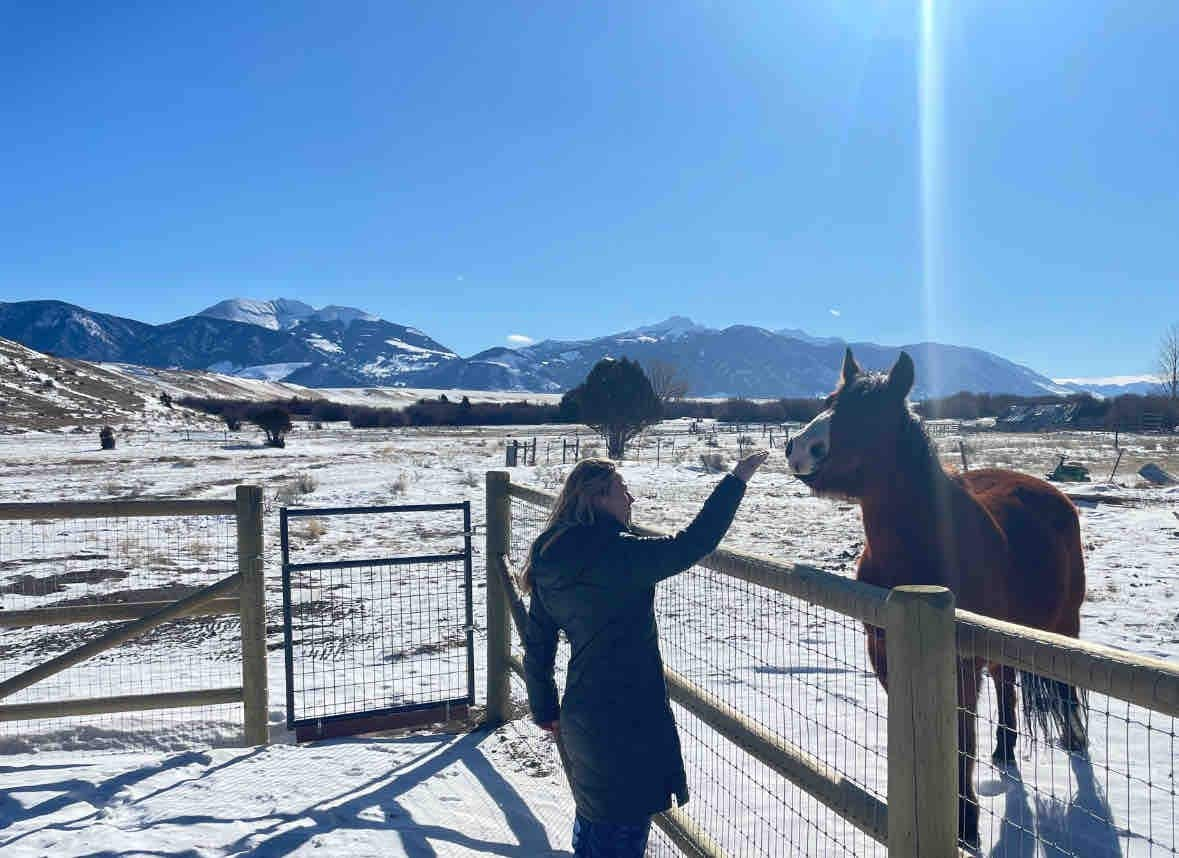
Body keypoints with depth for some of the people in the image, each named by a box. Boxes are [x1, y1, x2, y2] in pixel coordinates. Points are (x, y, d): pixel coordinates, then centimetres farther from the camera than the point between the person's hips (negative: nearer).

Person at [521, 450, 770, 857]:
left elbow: (536, 646, 9)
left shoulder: (552, 563, 3)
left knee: (593, 824, 25)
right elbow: (691, 544, -25)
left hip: (580, 720, 9)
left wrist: (546, 712, 20)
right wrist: (736, 480, -16)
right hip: (626, 725, -8)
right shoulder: (614, 554, -22)